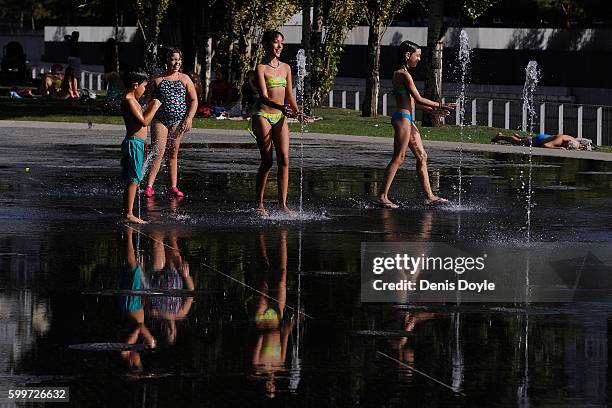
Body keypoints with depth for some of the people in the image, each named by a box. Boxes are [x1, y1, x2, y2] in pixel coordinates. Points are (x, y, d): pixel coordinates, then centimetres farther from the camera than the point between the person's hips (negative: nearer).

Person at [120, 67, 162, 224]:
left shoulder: (131, 100, 17)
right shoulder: (129, 101, -15)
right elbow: (144, 121, -20)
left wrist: (150, 108, 16)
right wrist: (154, 107, -11)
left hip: (136, 144, 11)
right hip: (134, 143, -11)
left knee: (132, 181, 12)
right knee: (133, 180, -10)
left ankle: (127, 213, 15)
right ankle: (128, 214, -10)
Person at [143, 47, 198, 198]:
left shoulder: (184, 79, 6)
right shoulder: (157, 80, 3)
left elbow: (194, 100, 7)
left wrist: (189, 119, -4)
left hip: (178, 121, 2)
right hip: (160, 120, -2)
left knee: (173, 154, 6)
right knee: (158, 152, -11)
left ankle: (173, 187, 9)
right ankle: (149, 186, -13)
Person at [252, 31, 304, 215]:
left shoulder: (286, 68, 13)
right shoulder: (261, 68, -4)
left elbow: (289, 96, 15)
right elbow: (264, 96, -15)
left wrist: (297, 111, -3)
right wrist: (280, 107, -33)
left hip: (280, 117, 5)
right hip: (263, 116, -5)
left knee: (284, 160, -7)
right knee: (267, 162, -5)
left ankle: (283, 204, -8)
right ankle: (260, 204, 5)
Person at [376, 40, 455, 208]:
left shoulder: (400, 73, 17)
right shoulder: (404, 74, -13)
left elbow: (412, 100, 22)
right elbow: (418, 99, -15)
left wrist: (433, 110, 19)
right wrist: (439, 106, -7)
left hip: (408, 120, 10)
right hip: (403, 118, -10)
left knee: (422, 156, 10)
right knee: (398, 158, -8)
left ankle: (429, 195, 13)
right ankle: (382, 196, -7)